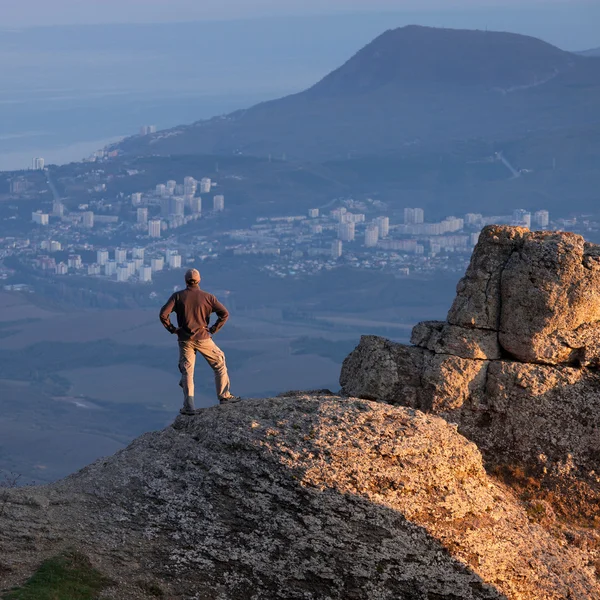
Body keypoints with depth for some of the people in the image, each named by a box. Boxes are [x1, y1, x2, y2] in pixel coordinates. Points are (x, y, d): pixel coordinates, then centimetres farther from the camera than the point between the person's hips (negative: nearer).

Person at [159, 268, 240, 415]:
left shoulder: (178, 296, -3)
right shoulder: (207, 297, -2)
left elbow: (163, 314, -13)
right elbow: (224, 313, -8)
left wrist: (172, 329, -1)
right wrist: (213, 329, -1)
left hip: (185, 340, 1)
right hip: (203, 339, -1)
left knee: (187, 372, 7)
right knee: (219, 364, 18)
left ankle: (189, 406, -1)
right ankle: (224, 396, 19)